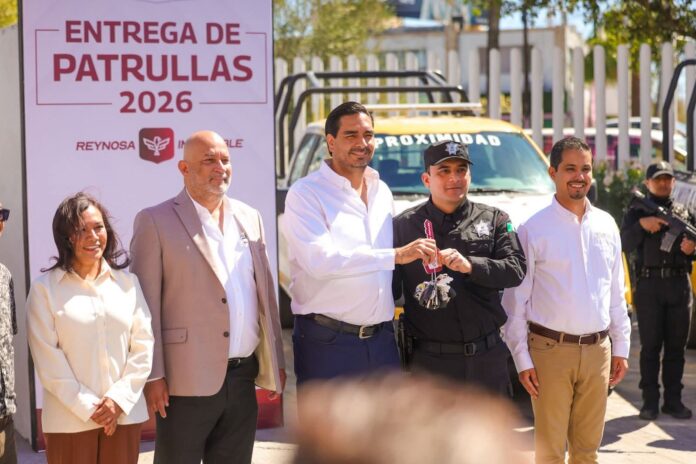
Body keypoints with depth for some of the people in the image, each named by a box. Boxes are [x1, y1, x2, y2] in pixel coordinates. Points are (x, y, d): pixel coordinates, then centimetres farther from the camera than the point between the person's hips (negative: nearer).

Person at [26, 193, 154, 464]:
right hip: (69, 420, -2)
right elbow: (47, 359, -6)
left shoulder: (127, 282, 7)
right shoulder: (45, 288, -3)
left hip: (124, 414, 3)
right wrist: (87, 407, -9)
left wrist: (120, 399, -6)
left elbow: (143, 345, 5)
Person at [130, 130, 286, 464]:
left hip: (242, 377, 5)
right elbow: (146, 304, -7)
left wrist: (275, 361, 13)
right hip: (187, 382, -5)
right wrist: (153, 375, -11)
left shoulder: (249, 218, 13)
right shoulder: (156, 222, -4)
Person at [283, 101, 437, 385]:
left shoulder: (382, 192, 15)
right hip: (327, 342, -6)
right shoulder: (306, 193, -8)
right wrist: (396, 255, -23)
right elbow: (319, 260, -22)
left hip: (381, 339, 6)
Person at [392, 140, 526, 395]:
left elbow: (516, 269, -5)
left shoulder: (494, 219, 7)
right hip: (430, 359, -1)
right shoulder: (403, 225, 3)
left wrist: (470, 266, -22)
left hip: (487, 356, 2)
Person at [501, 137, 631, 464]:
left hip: (598, 350, 4)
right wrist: (521, 359, -9)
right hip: (551, 350, -4)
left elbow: (616, 293, 14)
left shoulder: (606, 225, 9)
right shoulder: (534, 229, -6)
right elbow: (515, 300, -6)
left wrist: (621, 347, 11)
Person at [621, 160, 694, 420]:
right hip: (649, 284, -2)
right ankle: (650, 401, 4)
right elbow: (626, 245, -4)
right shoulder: (637, 212, 7)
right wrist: (641, 225, -21)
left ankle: (673, 400, 11)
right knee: (650, 346, 0)